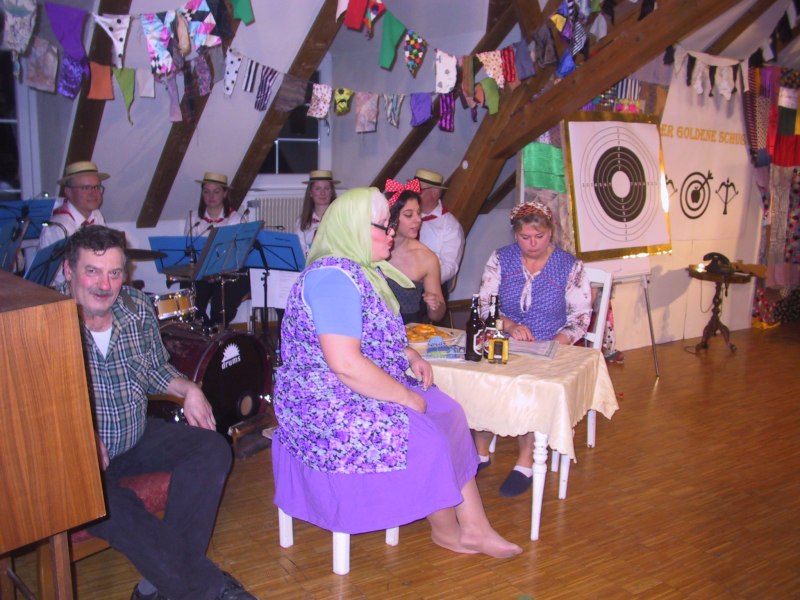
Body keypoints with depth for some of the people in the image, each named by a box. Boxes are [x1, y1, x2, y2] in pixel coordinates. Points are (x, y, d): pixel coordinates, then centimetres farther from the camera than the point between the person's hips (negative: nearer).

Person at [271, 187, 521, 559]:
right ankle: (446, 530, 10)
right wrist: (406, 397, -19)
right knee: (424, 440, -16)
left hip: (365, 391, 10)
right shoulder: (334, 277, -23)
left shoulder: (365, 270, 10)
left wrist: (410, 356, 5)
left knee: (450, 415, 2)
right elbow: (344, 363, -30)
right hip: (330, 407, -10)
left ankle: (474, 528, 7)